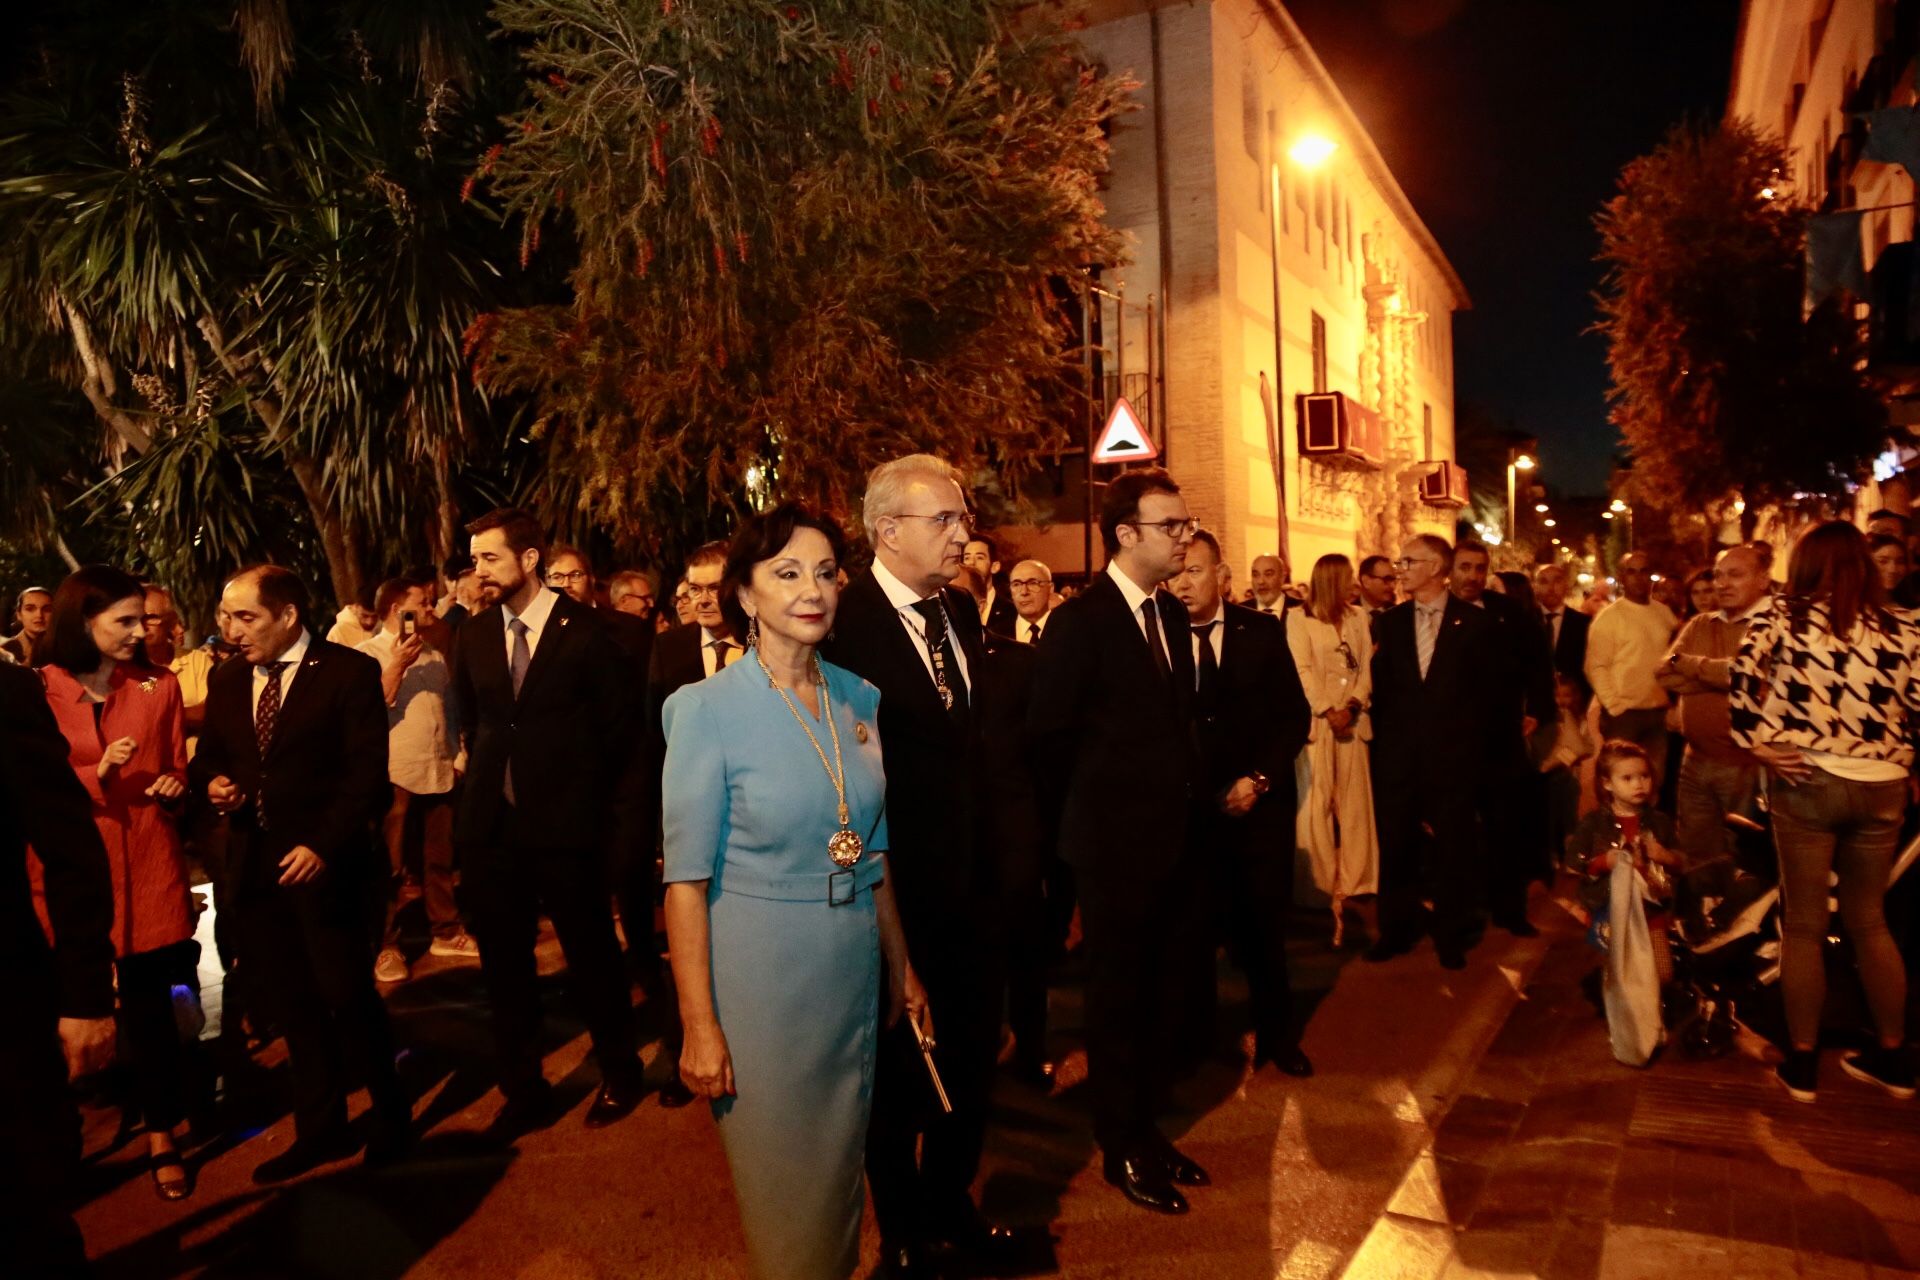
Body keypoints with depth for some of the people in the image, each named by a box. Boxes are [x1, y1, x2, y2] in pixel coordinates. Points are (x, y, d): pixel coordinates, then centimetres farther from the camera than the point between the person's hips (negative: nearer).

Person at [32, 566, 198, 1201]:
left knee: (149, 1000, 5)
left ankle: (162, 1135, 16)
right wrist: (97, 775, -17)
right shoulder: (39, 691, -3)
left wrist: (171, 787, -11)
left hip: (148, 862, 1)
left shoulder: (160, 685, 3)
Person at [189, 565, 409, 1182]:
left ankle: (391, 1116, 21)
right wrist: (211, 783, -4)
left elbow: (368, 773, -12)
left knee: (348, 996, -1)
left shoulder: (349, 671, -8)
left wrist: (323, 846, -21)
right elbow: (206, 758, 19)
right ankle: (320, 1129, 27)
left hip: (322, 863, -5)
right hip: (255, 866, 6)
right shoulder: (226, 680, 10)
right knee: (292, 1002, 13)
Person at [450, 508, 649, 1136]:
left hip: (565, 825, -4)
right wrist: (480, 790, 12)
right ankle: (524, 1091, 27)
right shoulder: (473, 636, 7)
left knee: (592, 954, 8)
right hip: (490, 826, 5)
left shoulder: (586, 630, -7)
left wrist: (617, 816, 0)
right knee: (503, 964, 10)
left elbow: (622, 728, -3)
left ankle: (620, 1074, 29)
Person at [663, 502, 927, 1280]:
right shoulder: (708, 709, -14)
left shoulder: (860, 698, 1)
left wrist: (899, 965, 13)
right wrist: (700, 1025, -13)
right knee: (781, 1179, 12)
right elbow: (686, 877, -13)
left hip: (853, 967, 5)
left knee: (842, 1165, 21)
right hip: (761, 973, -5)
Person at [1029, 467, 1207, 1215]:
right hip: (1115, 842, -7)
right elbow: (1049, 732, -11)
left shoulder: (1171, 613, 8)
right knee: (1118, 999, 8)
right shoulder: (1080, 620, -14)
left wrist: (1184, 790, 8)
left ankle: (1146, 1128, 34)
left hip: (1176, 836, 7)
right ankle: (1121, 1150, 25)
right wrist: (1096, 804, -1)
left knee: (1163, 994, 16)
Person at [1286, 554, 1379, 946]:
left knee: (1354, 806, 3)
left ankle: (1348, 890, 9)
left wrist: (1353, 706, -10)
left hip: (1352, 720, 4)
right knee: (1317, 806, -5)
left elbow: (1367, 667, 6)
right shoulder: (1299, 618, 2)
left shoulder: (1359, 616, 15)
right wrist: (1328, 711, -16)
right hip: (1316, 720, -4)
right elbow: (1303, 671, -7)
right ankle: (1329, 889, 2)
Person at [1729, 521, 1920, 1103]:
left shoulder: (1782, 617, -2)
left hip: (1807, 781, -3)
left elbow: (1743, 677, -15)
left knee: (1803, 924, 9)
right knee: (1868, 920, 20)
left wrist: (1759, 743, -10)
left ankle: (1802, 1062, 16)